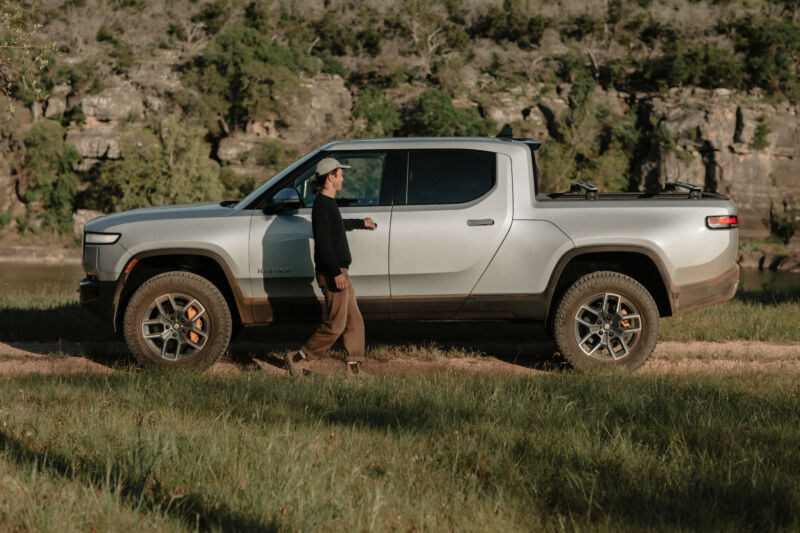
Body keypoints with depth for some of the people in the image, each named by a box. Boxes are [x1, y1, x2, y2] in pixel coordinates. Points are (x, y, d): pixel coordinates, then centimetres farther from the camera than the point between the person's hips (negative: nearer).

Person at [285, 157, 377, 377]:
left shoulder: (329, 203, 16)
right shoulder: (322, 205, -15)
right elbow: (323, 242, -22)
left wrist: (361, 223, 55)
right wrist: (336, 272, -27)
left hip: (340, 272, 10)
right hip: (332, 273, -10)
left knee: (354, 321, 10)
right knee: (335, 325, -7)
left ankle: (353, 366, 13)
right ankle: (298, 358, 1)